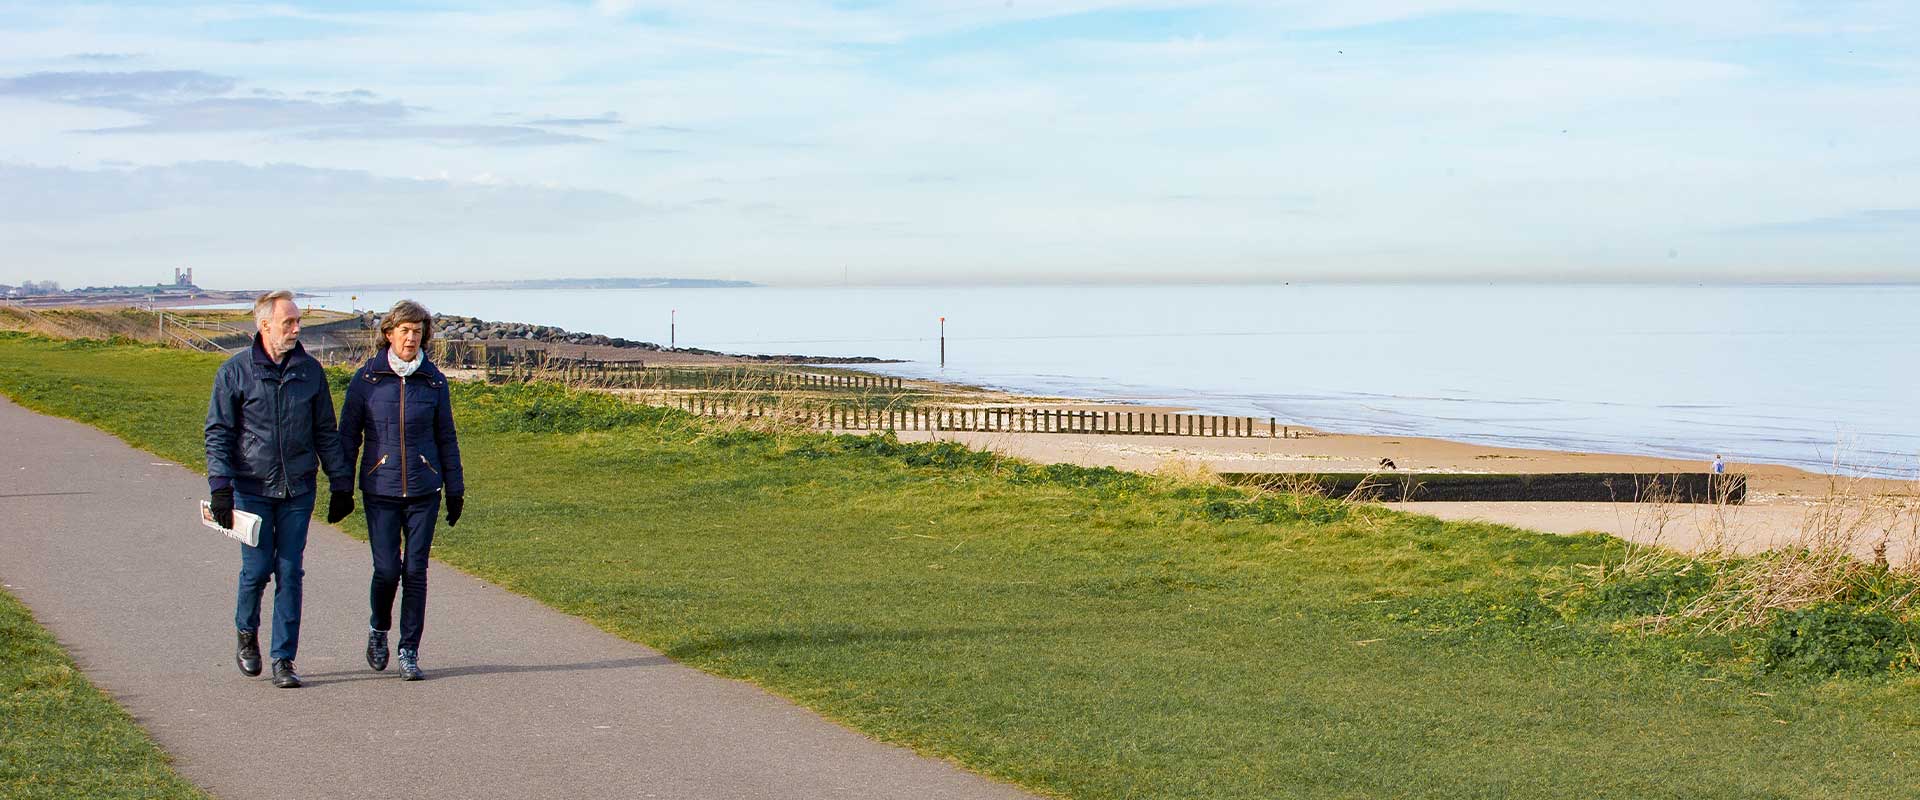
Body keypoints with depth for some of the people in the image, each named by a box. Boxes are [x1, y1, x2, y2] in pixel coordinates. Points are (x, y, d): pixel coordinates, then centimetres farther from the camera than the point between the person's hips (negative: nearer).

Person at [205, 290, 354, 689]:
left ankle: (284, 659, 7)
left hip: (298, 491, 2)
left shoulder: (310, 370, 6)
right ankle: (247, 634, 26)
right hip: (252, 488, -2)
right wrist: (220, 487, -12)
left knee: (290, 573, 1)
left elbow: (326, 432, 13)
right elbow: (218, 433, -2)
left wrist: (341, 484, 11)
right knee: (257, 568, -2)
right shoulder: (234, 371, -2)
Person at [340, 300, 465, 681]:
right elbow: (348, 435, 3)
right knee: (387, 569, -6)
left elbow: (446, 438, 11)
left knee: (415, 570, 0)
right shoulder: (366, 378, -1)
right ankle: (378, 628, 24)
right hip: (380, 490, -1)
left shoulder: (434, 381, 3)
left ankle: (409, 652, 9)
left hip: (424, 491, 1)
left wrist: (455, 490, 11)